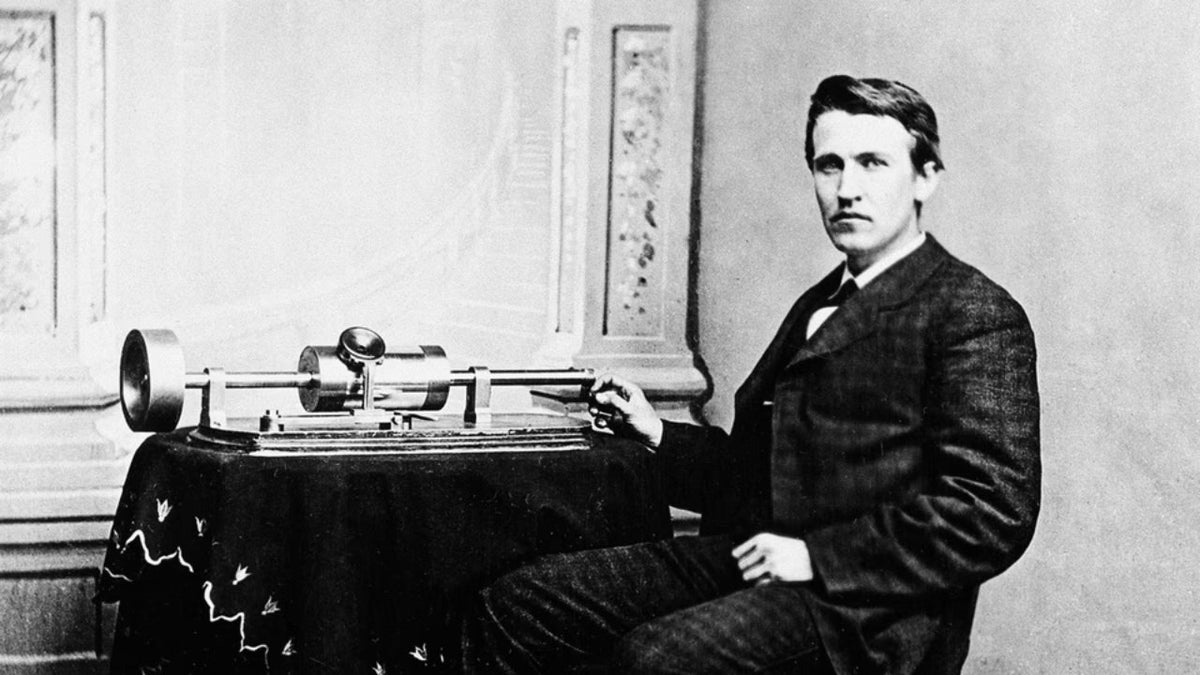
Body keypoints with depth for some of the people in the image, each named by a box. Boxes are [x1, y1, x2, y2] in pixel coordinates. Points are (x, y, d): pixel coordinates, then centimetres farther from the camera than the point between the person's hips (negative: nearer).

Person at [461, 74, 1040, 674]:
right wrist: (658, 435, 15)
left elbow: (996, 516, -15)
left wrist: (818, 555, -17)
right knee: (511, 608, -6)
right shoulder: (818, 306, 25)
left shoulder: (977, 317, -4)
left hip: (860, 611, -8)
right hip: (747, 557, 8)